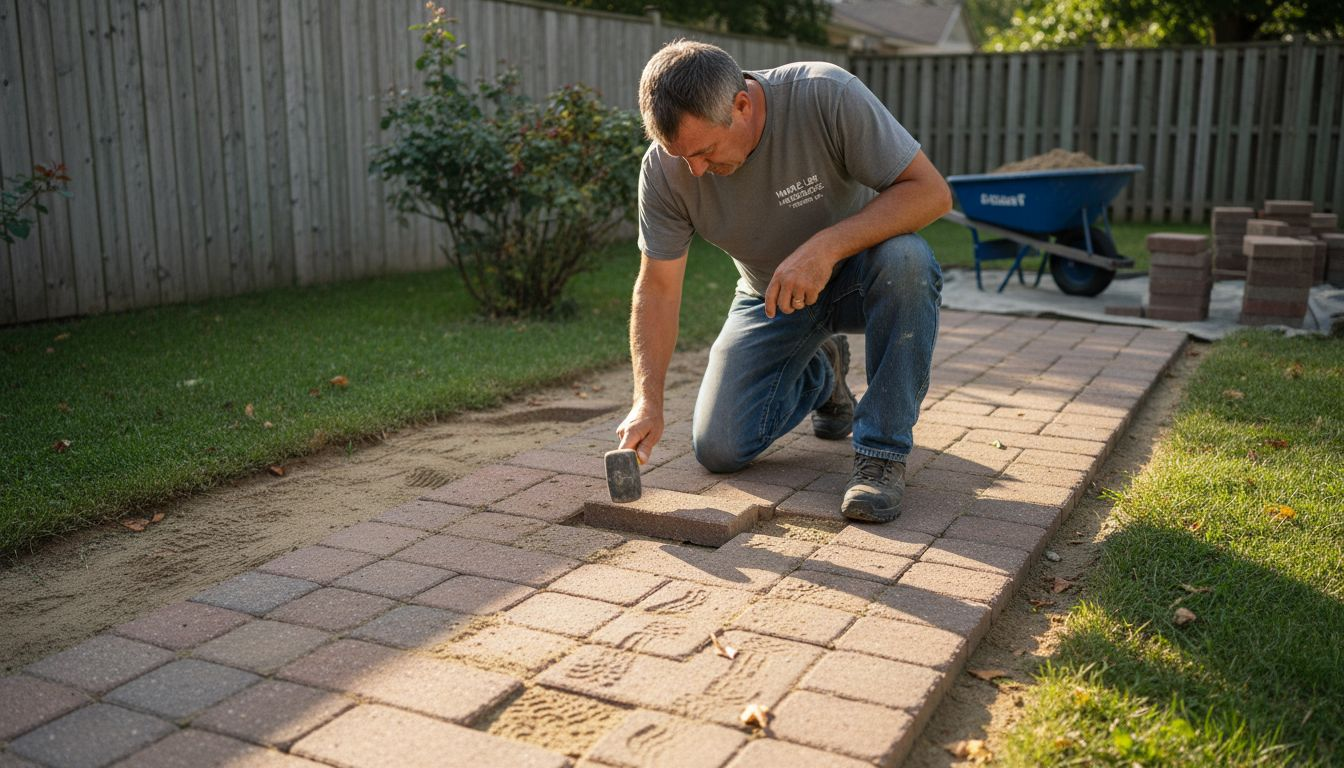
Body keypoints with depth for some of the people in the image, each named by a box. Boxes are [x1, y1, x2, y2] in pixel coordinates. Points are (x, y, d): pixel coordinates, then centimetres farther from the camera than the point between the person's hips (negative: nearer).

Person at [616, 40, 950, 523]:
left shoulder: (827, 96, -29)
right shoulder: (664, 167, -20)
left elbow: (931, 192, -28)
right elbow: (657, 287, -14)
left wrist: (826, 247, -41)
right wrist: (648, 401, -25)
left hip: (854, 275, -2)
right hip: (770, 297, 3)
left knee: (905, 258, -38)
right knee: (718, 451, -8)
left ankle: (883, 450, -21)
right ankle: (820, 374, 22)